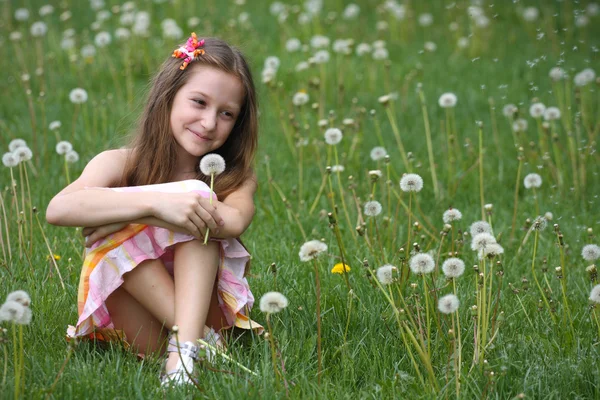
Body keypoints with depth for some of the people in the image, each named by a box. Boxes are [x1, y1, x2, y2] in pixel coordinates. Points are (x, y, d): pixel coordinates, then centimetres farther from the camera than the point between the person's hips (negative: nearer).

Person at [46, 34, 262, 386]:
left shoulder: (237, 178, 1)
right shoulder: (120, 165, -3)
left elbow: (234, 221, -26)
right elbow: (59, 209, -26)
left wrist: (130, 215, -29)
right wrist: (155, 202, -36)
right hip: (138, 328, 0)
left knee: (196, 197, -20)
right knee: (117, 230, -24)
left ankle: (185, 351, -37)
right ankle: (200, 336, -27)